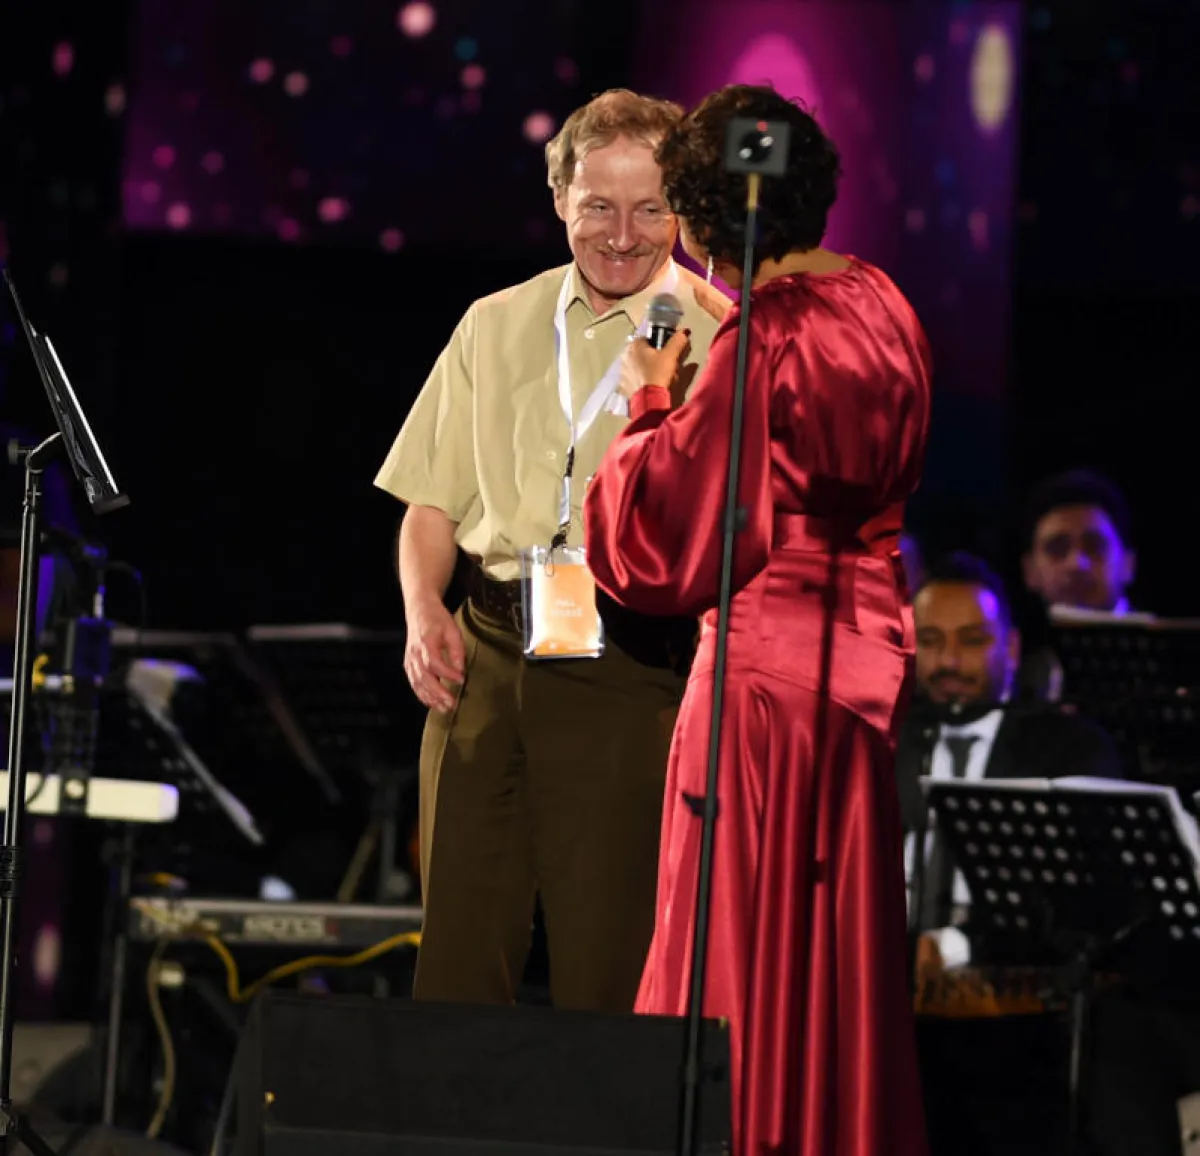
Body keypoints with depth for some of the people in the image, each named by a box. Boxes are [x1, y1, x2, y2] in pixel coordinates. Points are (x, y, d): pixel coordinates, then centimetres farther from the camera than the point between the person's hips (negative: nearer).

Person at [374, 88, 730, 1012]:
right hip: (485, 655, 4)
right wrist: (424, 611, 1)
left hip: (626, 674, -4)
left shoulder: (721, 342, 0)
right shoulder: (496, 326, 14)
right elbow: (432, 501, 18)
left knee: (604, 970, -4)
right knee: (457, 957, 3)